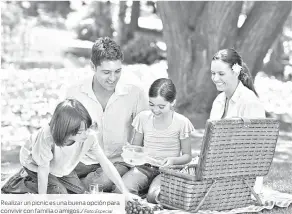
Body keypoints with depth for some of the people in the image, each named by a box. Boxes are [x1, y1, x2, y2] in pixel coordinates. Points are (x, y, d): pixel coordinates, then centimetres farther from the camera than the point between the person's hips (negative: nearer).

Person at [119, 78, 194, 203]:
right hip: (144, 166, 3)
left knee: (154, 196, -35)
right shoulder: (143, 117, 4)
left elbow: (187, 156, 4)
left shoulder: (181, 122, -4)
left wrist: (173, 160, -17)